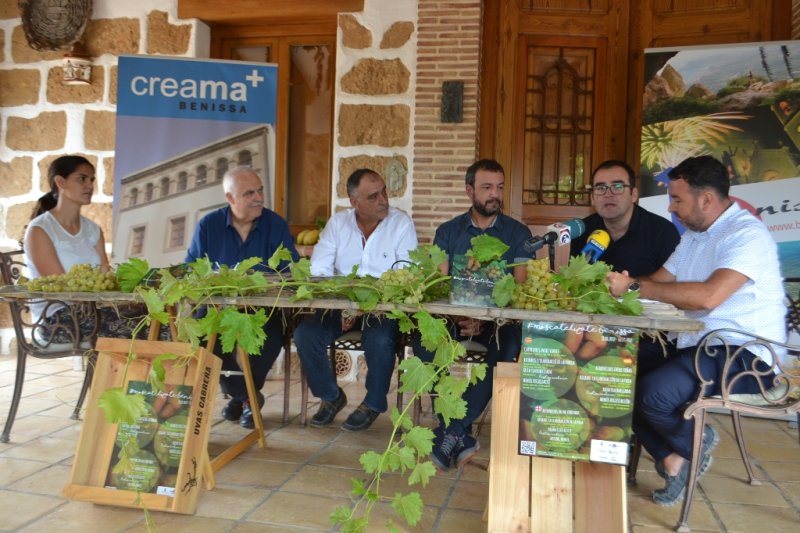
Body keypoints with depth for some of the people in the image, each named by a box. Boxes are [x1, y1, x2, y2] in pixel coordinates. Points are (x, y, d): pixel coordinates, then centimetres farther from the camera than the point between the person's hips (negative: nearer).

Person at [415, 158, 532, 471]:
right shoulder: (448, 232, 11)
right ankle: (462, 437, -22)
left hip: (499, 317, -1)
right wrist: (455, 316, -20)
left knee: (508, 345, -35)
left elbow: (520, 288, -3)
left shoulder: (518, 233, 7)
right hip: (454, 314, 1)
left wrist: (485, 319, -20)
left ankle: (451, 433, -25)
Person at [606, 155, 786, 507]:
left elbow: (708, 295, -29)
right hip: (698, 347, 9)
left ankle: (695, 443, 4)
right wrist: (622, 284, -5)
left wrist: (635, 287, -24)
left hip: (745, 358, -9)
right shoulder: (693, 235, 16)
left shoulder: (748, 234, -14)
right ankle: (672, 458, 3)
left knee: (653, 392, -29)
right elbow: (659, 282, 15)